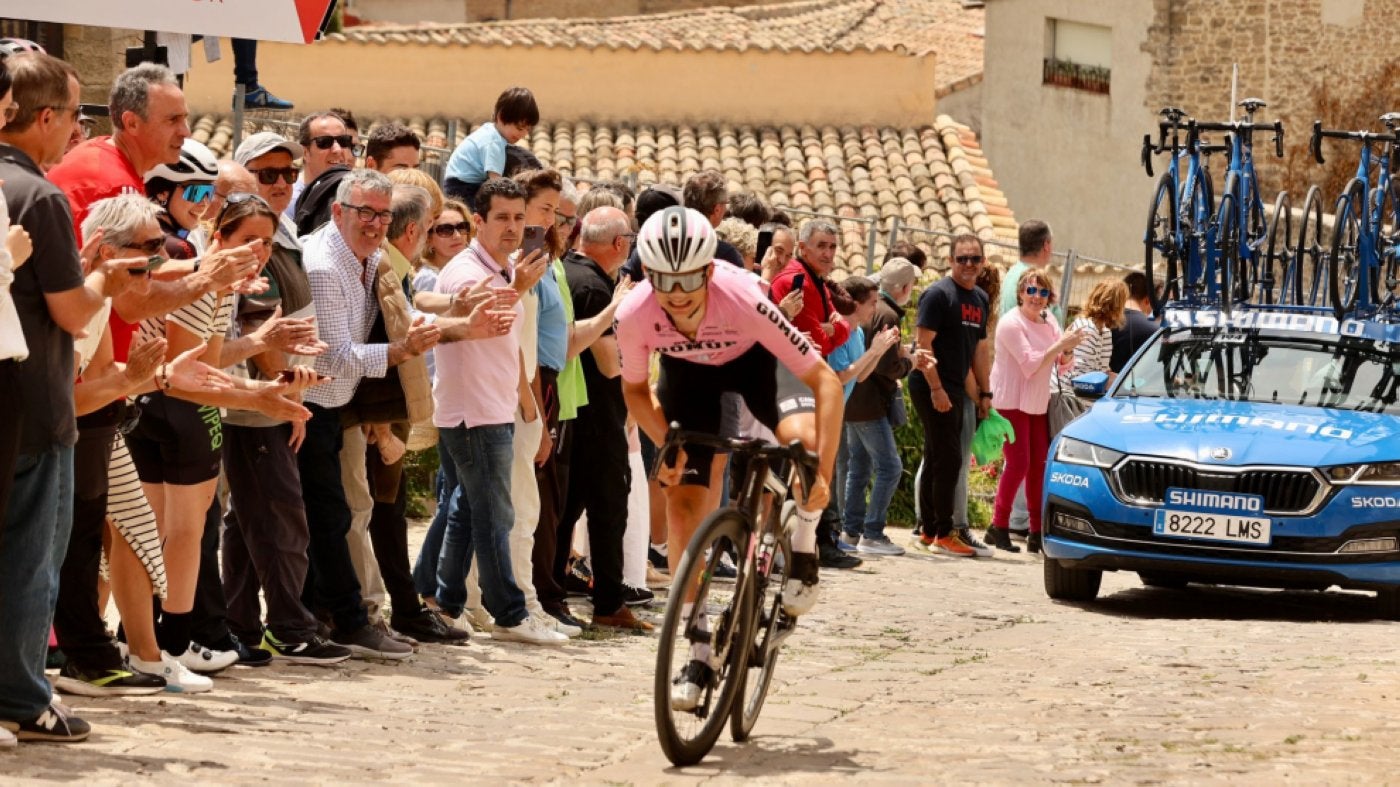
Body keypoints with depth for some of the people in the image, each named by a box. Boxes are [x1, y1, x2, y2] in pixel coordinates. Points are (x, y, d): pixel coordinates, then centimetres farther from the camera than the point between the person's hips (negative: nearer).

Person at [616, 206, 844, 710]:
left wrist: (823, 473, -42)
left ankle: (803, 547, -2)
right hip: (688, 372, 3)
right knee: (682, 503, -5)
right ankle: (699, 653, 6)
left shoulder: (744, 300, -40)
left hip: (756, 361, -2)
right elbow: (634, 389, -7)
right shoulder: (634, 315, -31)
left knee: (803, 438, -32)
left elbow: (824, 380, -36)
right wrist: (667, 445, -23)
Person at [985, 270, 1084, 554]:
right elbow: (1030, 364, -22)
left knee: (1038, 465, 5)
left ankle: (1037, 532, 9)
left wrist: (1068, 351, -11)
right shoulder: (1012, 323, -14)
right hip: (1011, 401, -7)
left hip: (1038, 402, 7)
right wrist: (1060, 345, -24)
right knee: (1018, 464, -11)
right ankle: (998, 527, -2)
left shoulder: (1049, 322, 8)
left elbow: (1062, 366, 10)